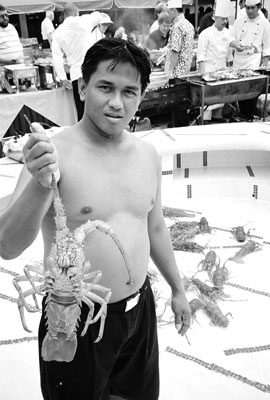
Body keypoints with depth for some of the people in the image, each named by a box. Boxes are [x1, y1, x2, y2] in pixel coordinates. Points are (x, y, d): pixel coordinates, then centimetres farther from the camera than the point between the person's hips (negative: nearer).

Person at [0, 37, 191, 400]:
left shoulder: (147, 154, -1)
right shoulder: (54, 154, -19)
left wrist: (177, 289, 18)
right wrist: (40, 184, -44)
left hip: (139, 309, 5)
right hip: (76, 321, -5)